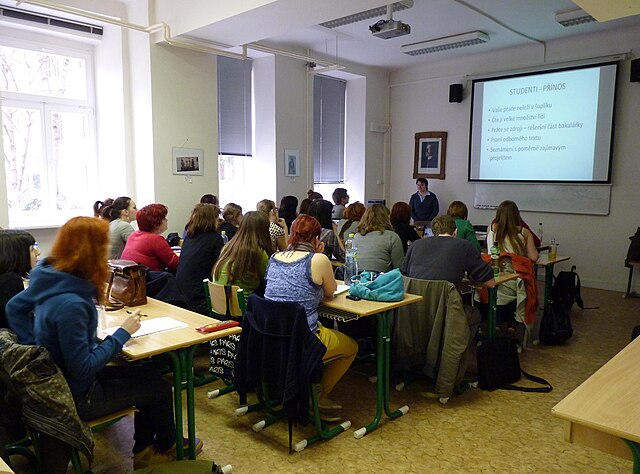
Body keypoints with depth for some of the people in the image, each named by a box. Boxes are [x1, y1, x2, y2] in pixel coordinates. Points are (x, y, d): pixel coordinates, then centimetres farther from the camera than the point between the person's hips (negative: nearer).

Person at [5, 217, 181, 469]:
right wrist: (122, 332, -22)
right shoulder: (70, 304, -35)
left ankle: (144, 451, 32)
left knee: (148, 376, 18)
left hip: (55, 380, 9)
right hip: (75, 397, -9)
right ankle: (166, 448, 35)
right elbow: (83, 369, -30)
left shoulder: (51, 277, -6)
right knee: (159, 387, 7)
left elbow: (13, 307, 10)